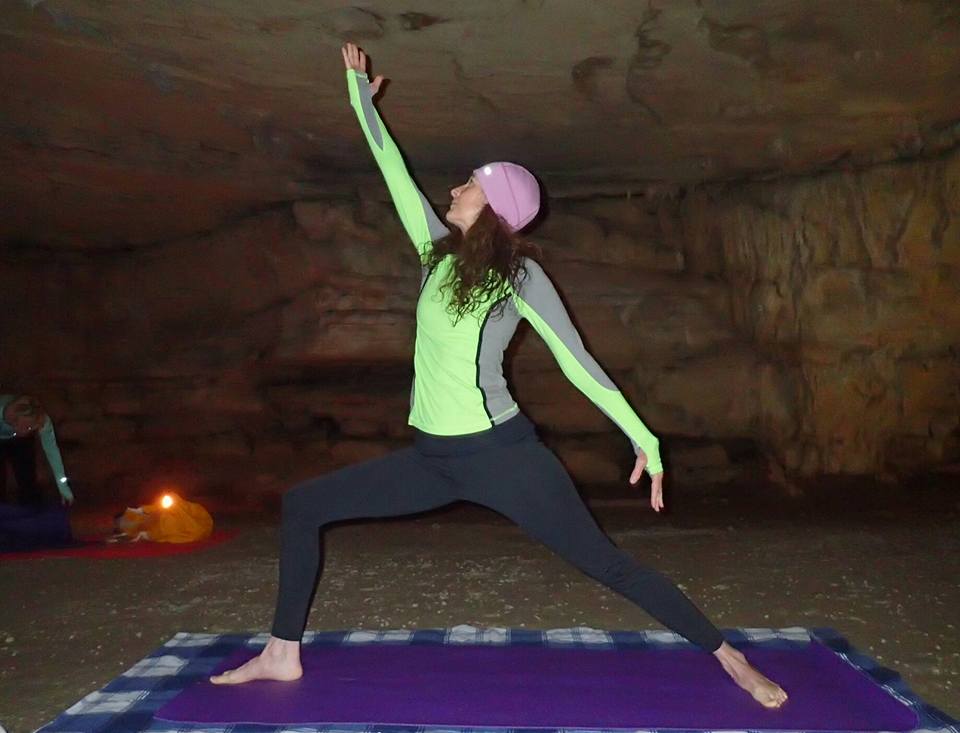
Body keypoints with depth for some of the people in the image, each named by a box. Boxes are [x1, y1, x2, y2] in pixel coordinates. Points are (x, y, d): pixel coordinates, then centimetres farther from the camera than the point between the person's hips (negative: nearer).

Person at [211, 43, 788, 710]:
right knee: (302, 505, 6)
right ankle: (284, 654, 15)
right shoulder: (439, 253, 8)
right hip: (431, 457, 7)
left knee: (605, 562, -4)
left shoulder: (520, 274, -7)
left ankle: (729, 658, 10)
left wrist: (645, 440, -10)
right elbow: (396, 173, 16)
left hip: (500, 453, -6)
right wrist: (360, 93, 23)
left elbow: (577, 361, -8)